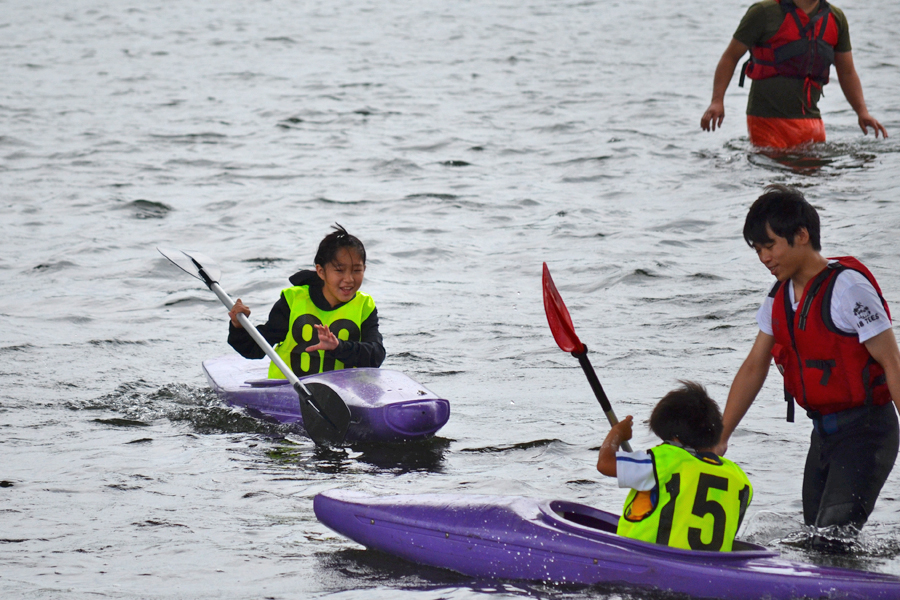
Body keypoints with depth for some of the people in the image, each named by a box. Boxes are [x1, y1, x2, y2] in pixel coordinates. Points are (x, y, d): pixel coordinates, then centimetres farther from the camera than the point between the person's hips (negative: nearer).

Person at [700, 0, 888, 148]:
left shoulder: (836, 19, 10)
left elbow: (847, 73, 18)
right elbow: (730, 57, 0)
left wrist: (862, 111, 4)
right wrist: (717, 101, -12)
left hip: (810, 121, 5)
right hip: (767, 121, -5)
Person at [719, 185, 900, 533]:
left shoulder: (847, 287, -16)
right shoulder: (779, 298, 8)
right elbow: (754, 368, 15)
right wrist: (720, 438, 12)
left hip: (865, 431, -8)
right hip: (824, 435, 8)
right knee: (814, 539, 7)